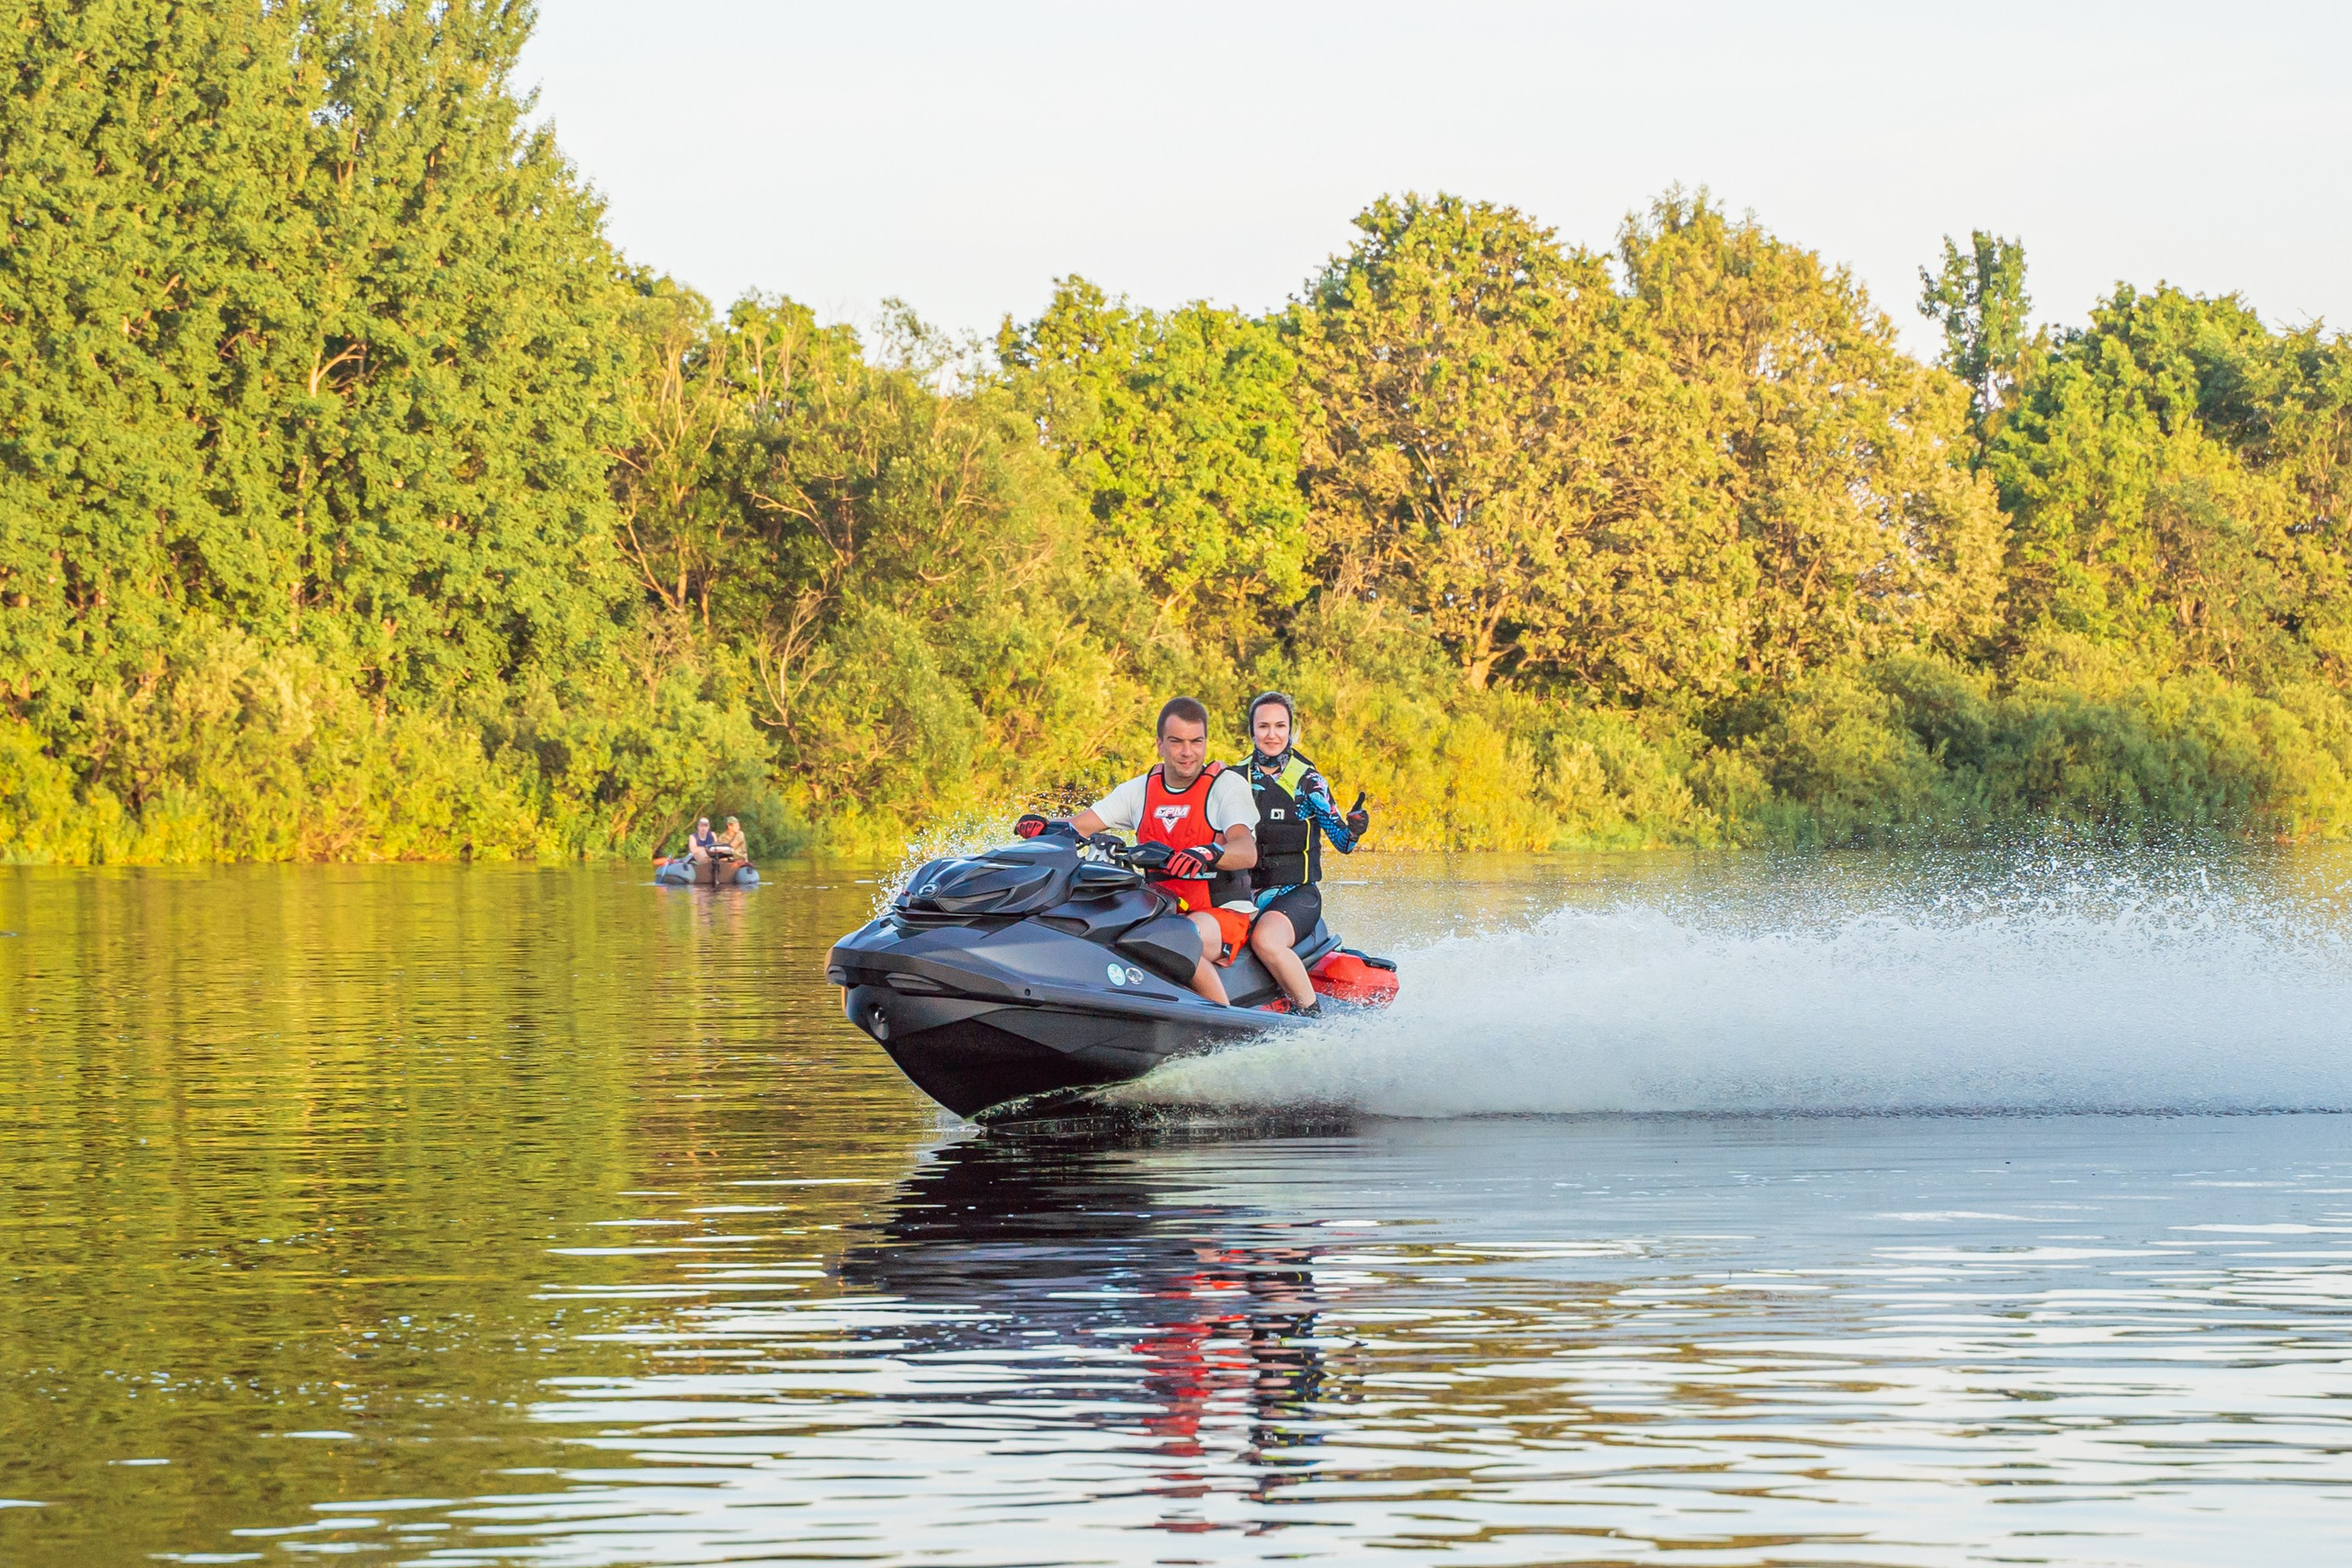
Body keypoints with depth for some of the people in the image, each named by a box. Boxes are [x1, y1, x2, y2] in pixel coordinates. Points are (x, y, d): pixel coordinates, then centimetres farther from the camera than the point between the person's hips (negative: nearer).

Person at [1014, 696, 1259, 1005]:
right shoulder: (1140, 790, 11)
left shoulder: (1226, 785, -6)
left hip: (1222, 914, -5)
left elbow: (1247, 852, -22)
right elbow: (1079, 826, 6)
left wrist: (1208, 854, -45)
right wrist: (1043, 825, -17)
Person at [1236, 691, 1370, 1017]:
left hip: (1296, 892, -3)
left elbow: (1342, 843, 0)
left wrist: (1354, 830, -22)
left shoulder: (1307, 781, 2)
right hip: (1246, 893, 3)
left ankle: (1312, 1014, -24)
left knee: (1265, 939, -36)